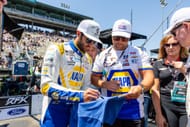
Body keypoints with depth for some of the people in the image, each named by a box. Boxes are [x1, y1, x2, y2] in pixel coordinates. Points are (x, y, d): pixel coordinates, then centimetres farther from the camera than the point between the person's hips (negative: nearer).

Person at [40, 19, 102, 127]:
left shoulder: (87, 61, 10)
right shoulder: (57, 50, -11)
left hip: (76, 110, 7)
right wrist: (80, 96, -30)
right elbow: (46, 86, -21)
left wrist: (94, 97, -6)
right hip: (55, 111, -6)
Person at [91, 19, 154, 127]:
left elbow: (149, 76, -7)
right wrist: (105, 84, -13)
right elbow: (94, 78, 8)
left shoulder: (139, 53, 0)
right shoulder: (103, 55, 4)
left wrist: (141, 87, -29)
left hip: (134, 111, 0)